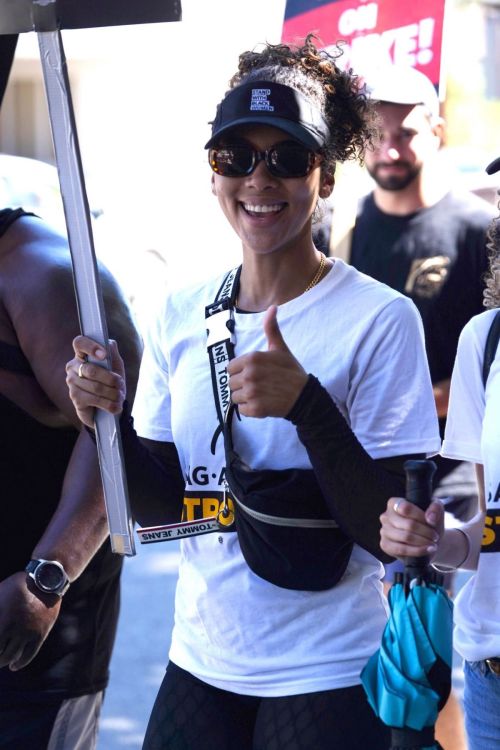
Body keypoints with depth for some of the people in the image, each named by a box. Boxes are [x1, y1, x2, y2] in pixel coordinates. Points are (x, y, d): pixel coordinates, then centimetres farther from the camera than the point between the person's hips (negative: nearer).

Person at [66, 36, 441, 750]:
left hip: (326, 682, -4)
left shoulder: (379, 317, -12)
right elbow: (162, 507, 6)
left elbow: (391, 532, -15)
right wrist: (113, 419, -12)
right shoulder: (182, 313, 3)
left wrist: (306, 404, -28)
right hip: (201, 662, 5)